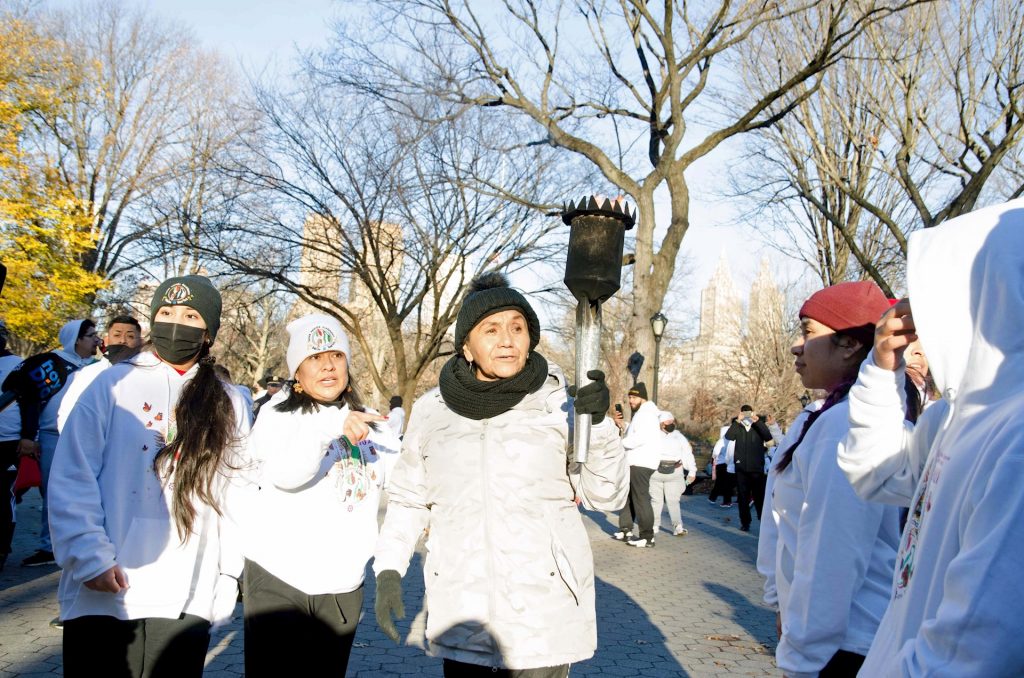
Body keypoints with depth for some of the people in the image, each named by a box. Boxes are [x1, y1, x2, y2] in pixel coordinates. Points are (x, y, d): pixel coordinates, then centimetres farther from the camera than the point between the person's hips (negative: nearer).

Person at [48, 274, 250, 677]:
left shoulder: (228, 404, 8)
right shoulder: (114, 385, 0)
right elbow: (72, 481, -4)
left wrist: (228, 576, 2)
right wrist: (91, 558, -13)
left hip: (188, 601, 2)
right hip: (103, 595, -2)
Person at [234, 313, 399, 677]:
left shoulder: (370, 424, 8)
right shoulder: (277, 416, -5)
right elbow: (285, 474, -24)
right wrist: (328, 426, -39)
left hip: (343, 586, 4)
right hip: (277, 579, -3)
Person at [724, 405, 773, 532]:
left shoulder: (758, 427, 4)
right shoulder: (737, 427, 4)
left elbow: (768, 437, -15)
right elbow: (728, 436, -15)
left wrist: (758, 421, -21)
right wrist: (737, 421, -22)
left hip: (757, 468, -1)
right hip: (741, 468, 1)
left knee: (759, 496, -2)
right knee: (743, 497, 6)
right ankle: (745, 522, 14)